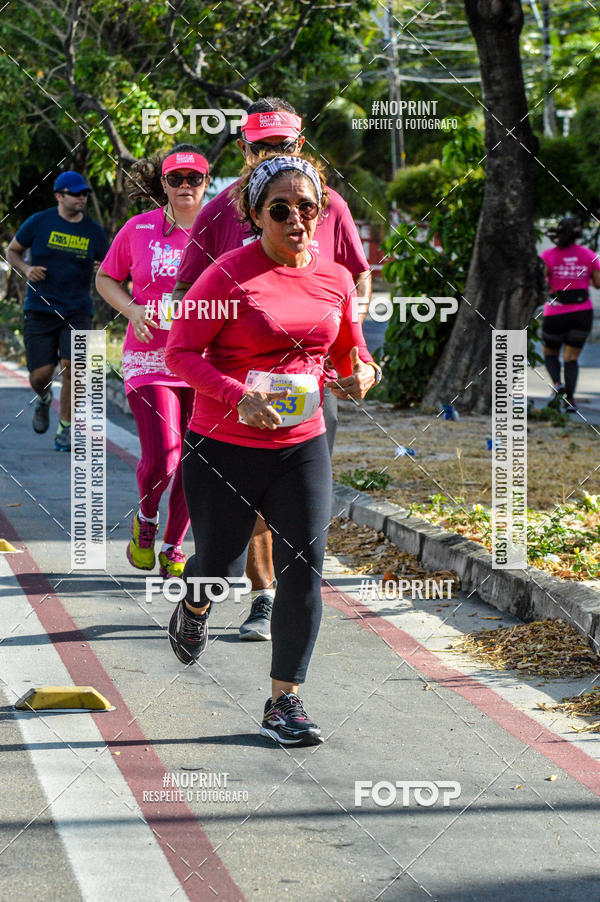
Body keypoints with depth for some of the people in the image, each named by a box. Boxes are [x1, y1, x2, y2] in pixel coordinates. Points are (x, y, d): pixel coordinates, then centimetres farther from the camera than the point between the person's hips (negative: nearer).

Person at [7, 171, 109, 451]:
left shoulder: (94, 231, 4)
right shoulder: (39, 222, -2)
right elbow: (12, 251, 10)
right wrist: (26, 269, -10)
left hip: (77, 312, 1)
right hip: (40, 311, -1)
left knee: (71, 367, -16)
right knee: (40, 375, -5)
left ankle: (66, 429, 0)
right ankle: (44, 399, 33)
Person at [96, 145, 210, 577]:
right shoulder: (140, 228, 1)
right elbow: (105, 278, 13)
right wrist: (131, 310, -6)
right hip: (150, 360, -1)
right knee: (161, 458, -14)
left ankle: (173, 548, 22)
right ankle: (146, 516, 18)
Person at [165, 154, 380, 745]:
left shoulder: (334, 278, 3)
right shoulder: (230, 275, -13)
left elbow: (348, 348, 18)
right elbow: (180, 351, -12)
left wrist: (362, 372, -6)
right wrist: (237, 397, -25)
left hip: (302, 446, 3)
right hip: (224, 446, -3)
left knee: (304, 568, -6)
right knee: (220, 567, 11)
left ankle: (284, 701, 4)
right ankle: (194, 609, 50)